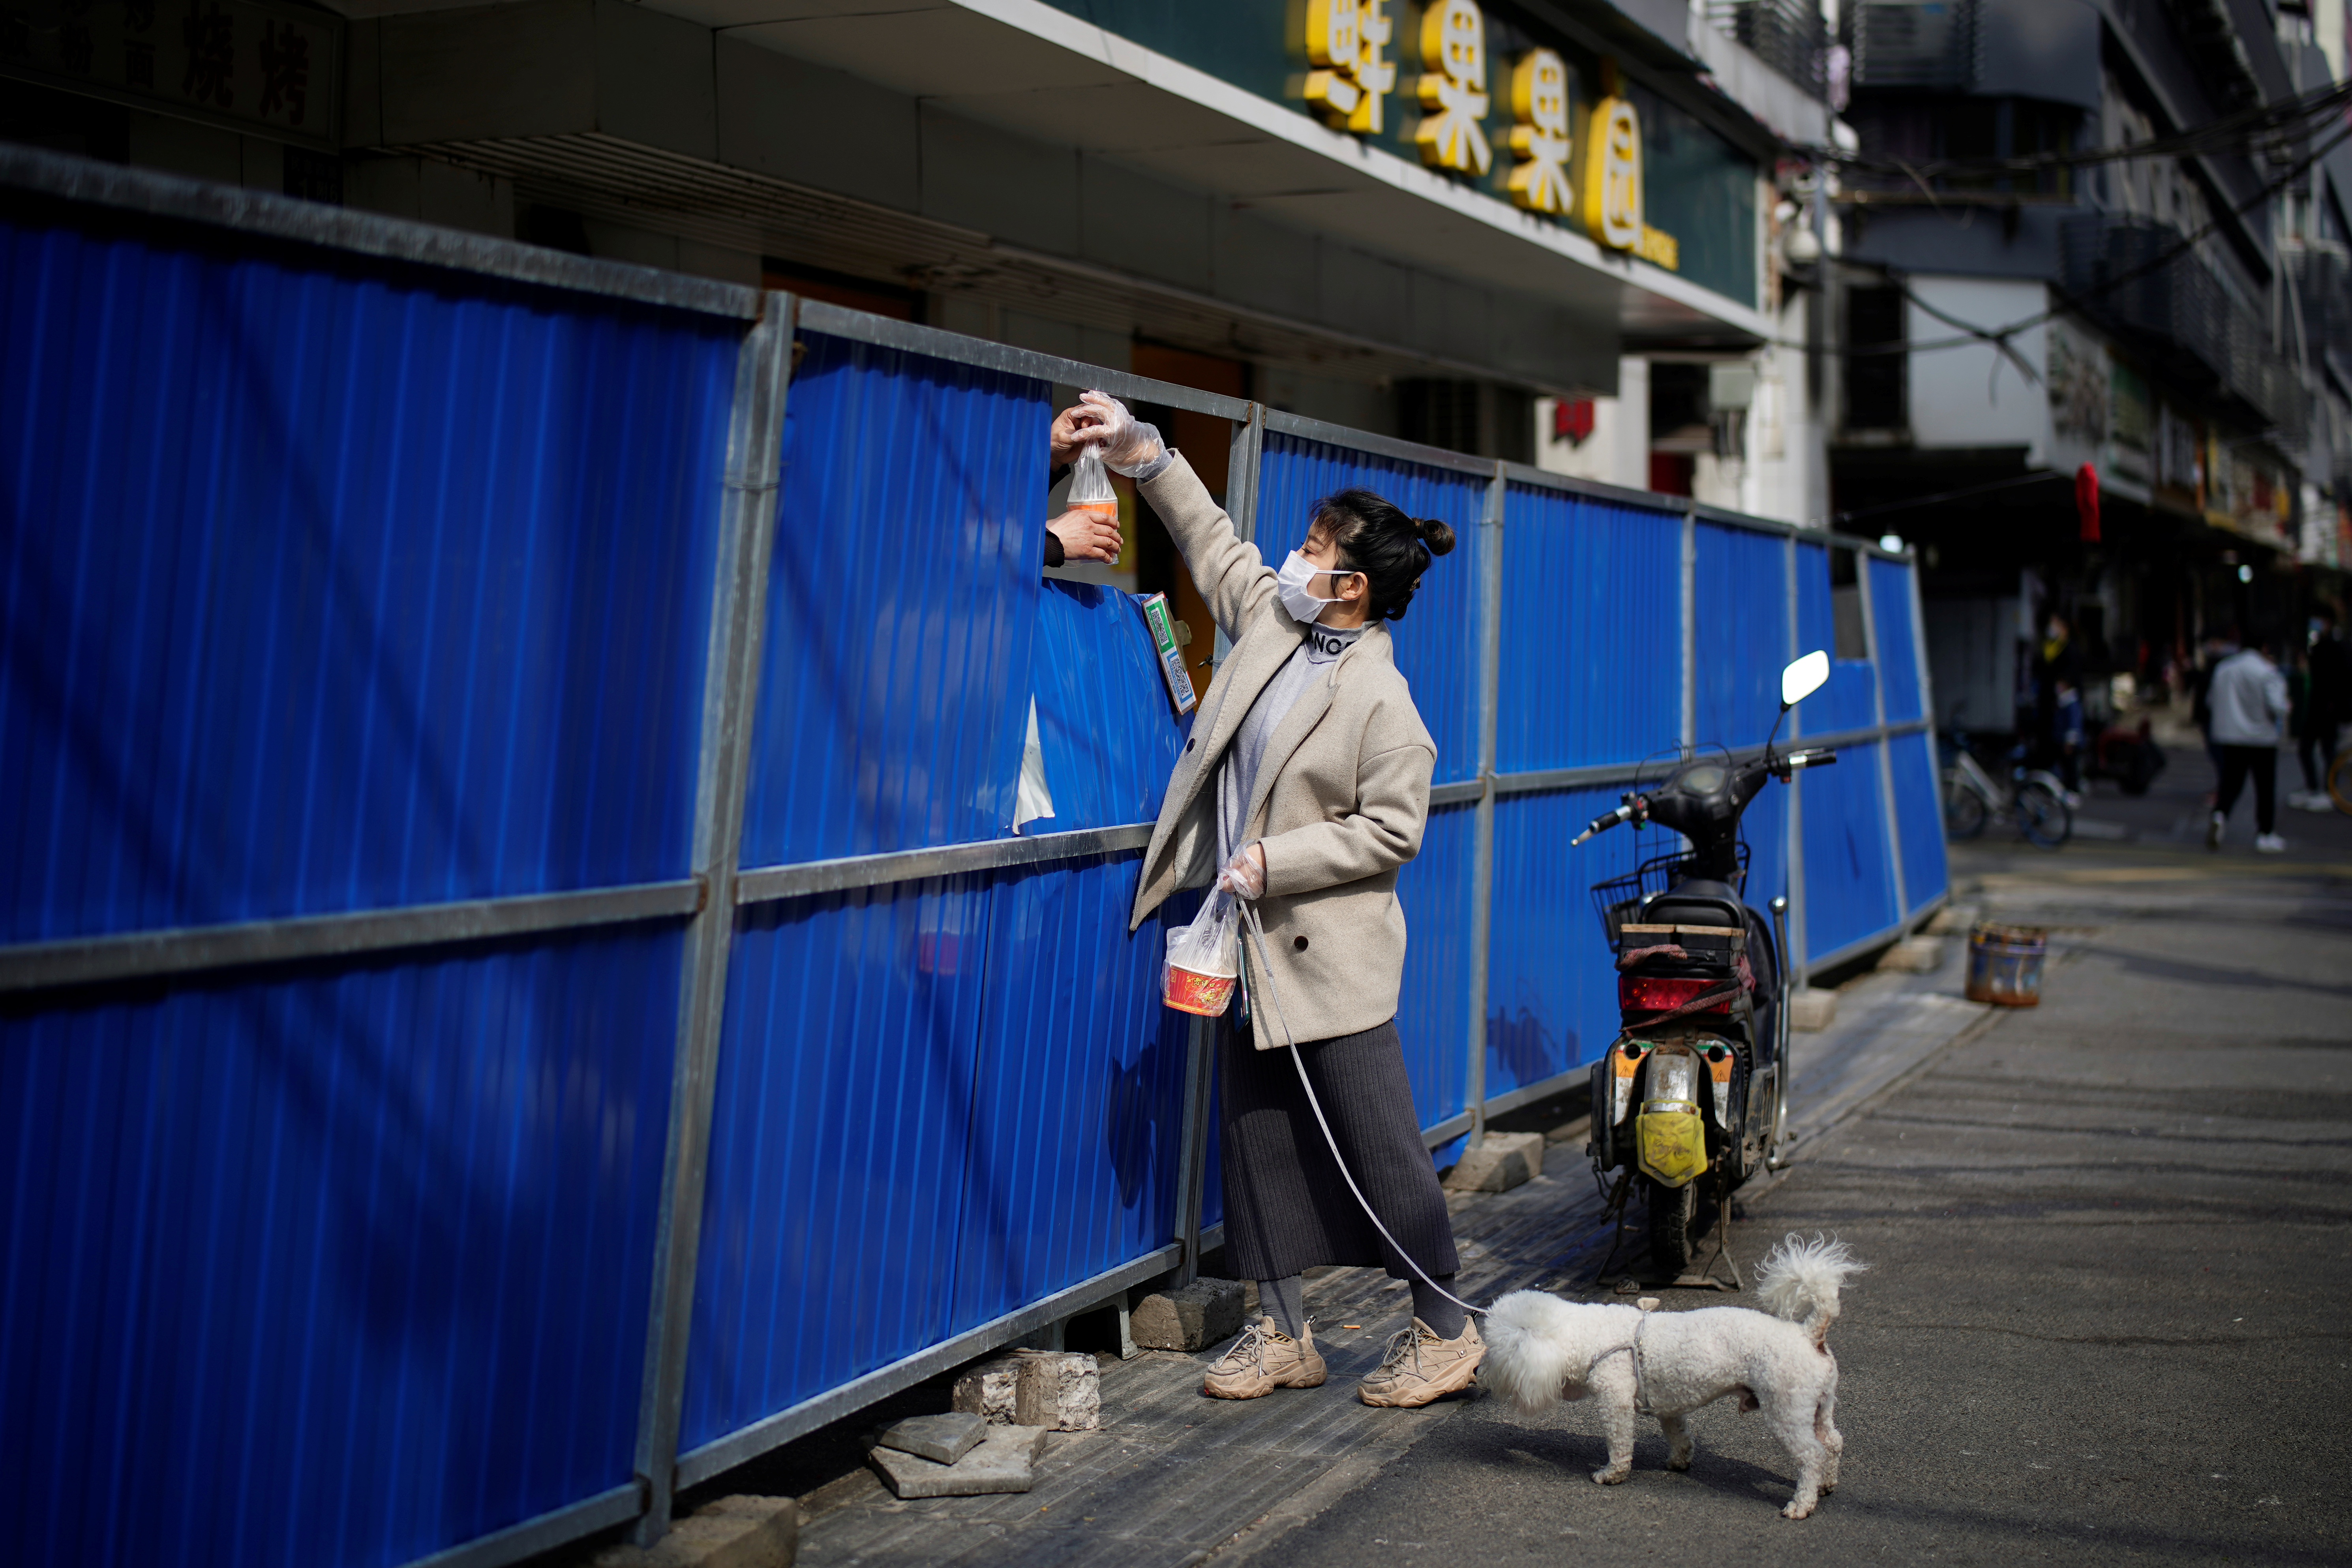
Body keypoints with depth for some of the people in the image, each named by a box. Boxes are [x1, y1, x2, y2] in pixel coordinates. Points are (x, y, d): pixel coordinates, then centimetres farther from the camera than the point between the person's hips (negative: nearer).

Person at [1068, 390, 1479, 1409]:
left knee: (1376, 1143, -1)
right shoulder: (1269, 619, 7)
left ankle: (1445, 1331, 14)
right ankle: (1283, 1335, 22)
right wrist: (1140, 451, 18)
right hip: (1249, 940, 8)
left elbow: (1390, 829, -17)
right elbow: (1212, 540, 22)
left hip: (1330, 951, -8)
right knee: (1256, 1139, 11)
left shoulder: (1382, 701, -16)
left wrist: (1275, 861, -19)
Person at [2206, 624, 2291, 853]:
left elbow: (2211, 702, 12)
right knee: (2266, 787, 8)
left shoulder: (2222, 669, 2)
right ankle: (2266, 835, 13)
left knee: (2230, 783, 9)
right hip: (2262, 739, -4)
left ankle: (2219, 816, -19)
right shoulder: (2267, 672, -12)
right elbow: (2277, 707, -19)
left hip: (2228, 737, 4)